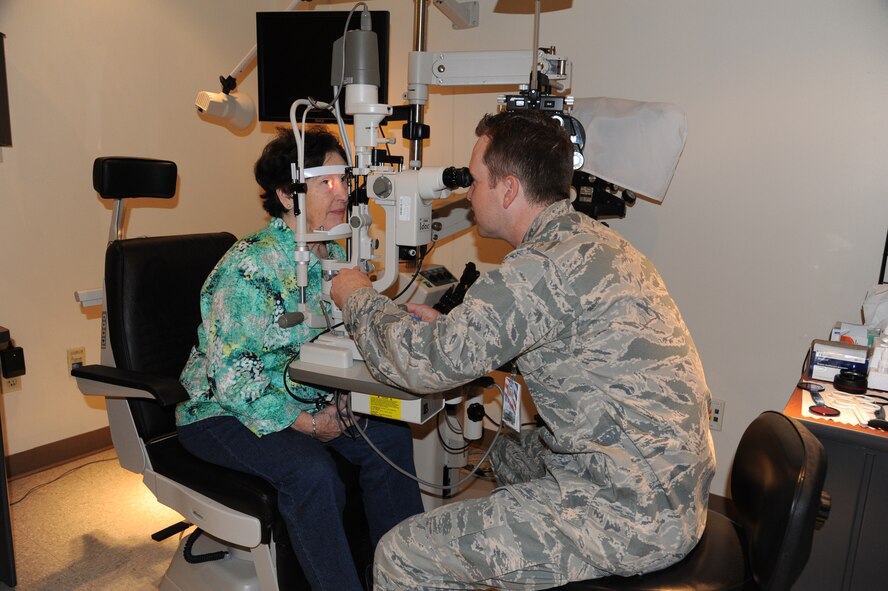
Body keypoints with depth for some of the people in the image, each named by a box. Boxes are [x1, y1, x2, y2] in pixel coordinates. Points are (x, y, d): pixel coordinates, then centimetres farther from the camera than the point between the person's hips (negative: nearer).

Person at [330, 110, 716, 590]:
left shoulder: (548, 266, -23)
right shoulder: (592, 239, 8)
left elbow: (423, 364, -20)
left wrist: (358, 299, -1)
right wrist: (445, 327, 11)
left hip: (632, 516, -10)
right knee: (507, 455, 33)